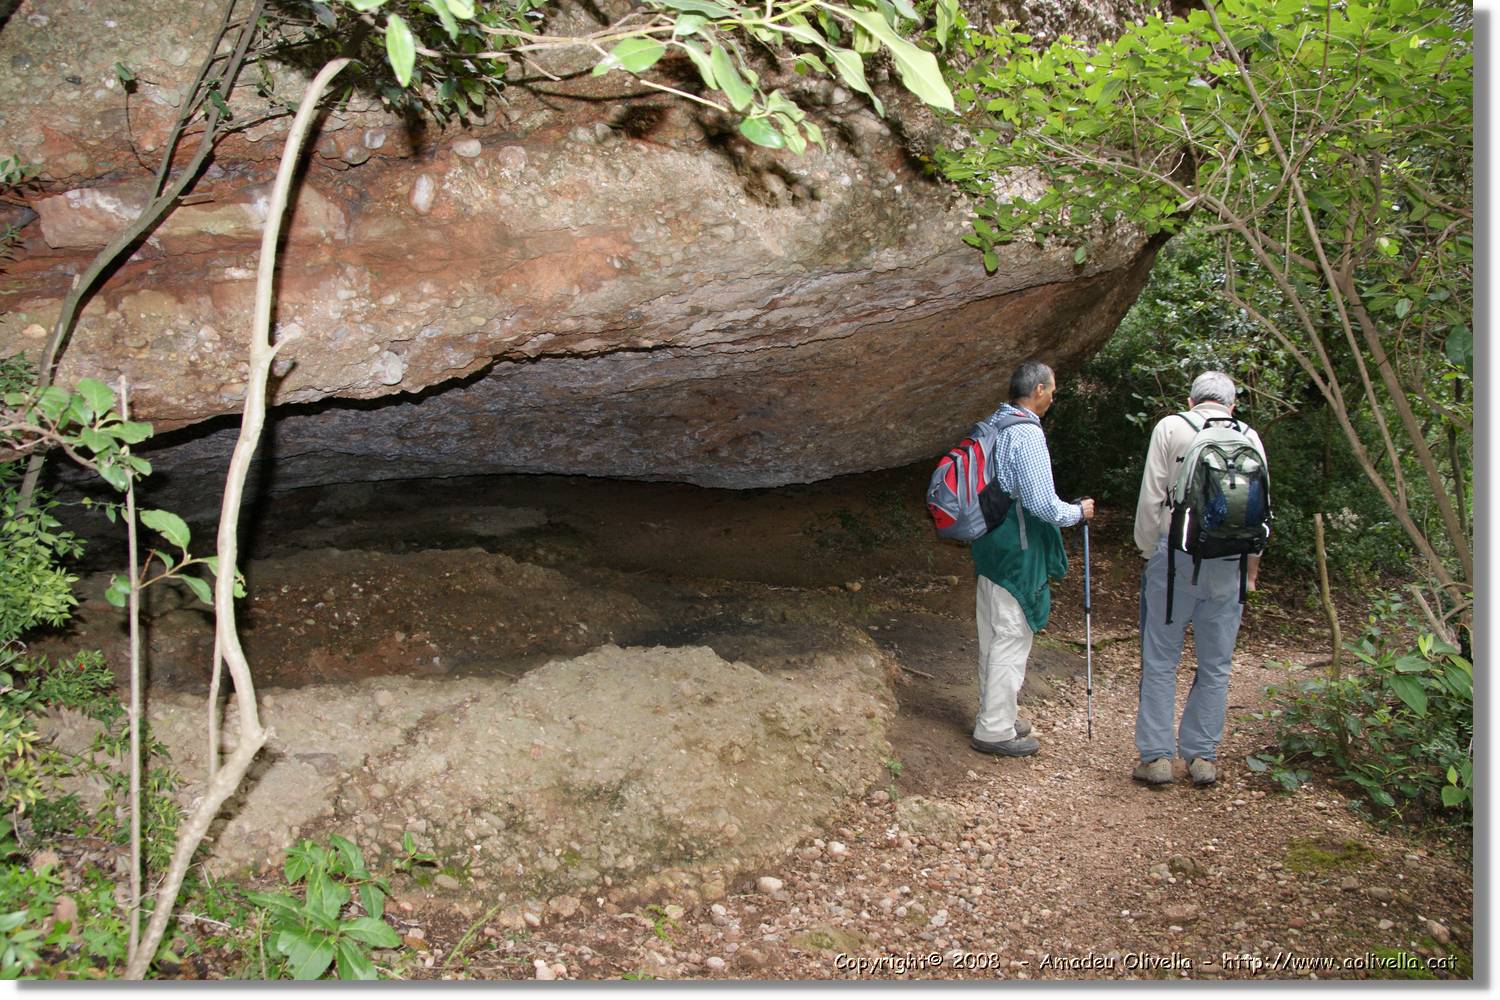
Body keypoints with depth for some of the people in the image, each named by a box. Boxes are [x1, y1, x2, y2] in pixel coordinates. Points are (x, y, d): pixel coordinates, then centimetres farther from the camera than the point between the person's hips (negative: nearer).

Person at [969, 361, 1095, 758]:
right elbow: (1042, 503, -20)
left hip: (988, 546, 9)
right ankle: (995, 731, 6)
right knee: (1012, 638, -1)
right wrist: (1078, 511, -3)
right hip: (1016, 552, -9)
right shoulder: (1027, 434, -18)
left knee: (992, 636, 17)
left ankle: (994, 715, 29)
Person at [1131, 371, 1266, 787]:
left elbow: (1150, 499, -3)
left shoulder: (1170, 427, 1)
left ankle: (1156, 756, 8)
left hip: (1176, 554, -2)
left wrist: (1148, 552, 8)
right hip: (1229, 565, 2)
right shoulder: (1249, 438, 7)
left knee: (1161, 660, 6)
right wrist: (1251, 561, 20)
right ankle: (1202, 756, 18)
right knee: (1215, 665, 12)